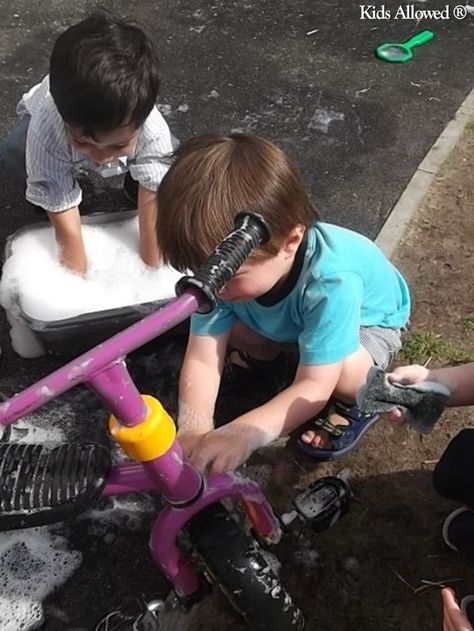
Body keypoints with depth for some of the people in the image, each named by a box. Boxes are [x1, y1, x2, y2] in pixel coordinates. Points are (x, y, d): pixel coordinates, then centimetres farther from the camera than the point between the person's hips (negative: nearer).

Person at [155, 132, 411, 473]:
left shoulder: (331, 282, -44)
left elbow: (314, 386, -40)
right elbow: (201, 360, -27)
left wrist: (245, 432, -53)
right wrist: (194, 430, -43)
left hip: (368, 318, -5)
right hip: (288, 319, 5)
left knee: (344, 373, -35)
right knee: (224, 325, -16)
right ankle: (265, 349, 18)